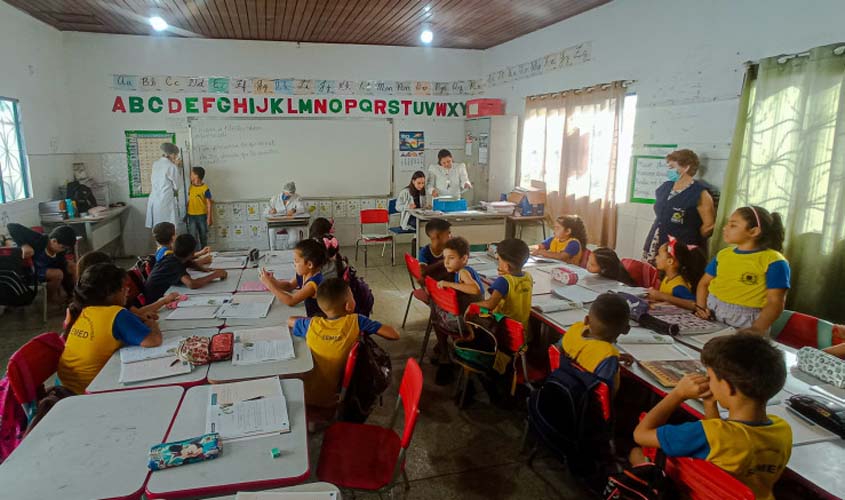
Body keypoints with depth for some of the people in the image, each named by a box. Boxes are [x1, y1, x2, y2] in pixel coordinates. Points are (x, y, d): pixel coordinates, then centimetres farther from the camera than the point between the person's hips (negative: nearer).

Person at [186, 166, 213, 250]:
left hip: (202, 215, -3)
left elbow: (209, 204, -9)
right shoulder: (190, 187, 4)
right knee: (193, 236, -1)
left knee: (203, 236, 9)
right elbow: (189, 200, 13)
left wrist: (209, 217, -12)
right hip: (191, 215, 4)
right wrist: (186, 214, 13)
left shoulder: (205, 188, -11)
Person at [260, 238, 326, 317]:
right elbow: (289, 285, 15)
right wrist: (273, 281, -5)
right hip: (311, 316, 8)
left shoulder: (314, 282, -27)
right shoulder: (303, 275, -2)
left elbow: (291, 302, -28)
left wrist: (270, 285, -23)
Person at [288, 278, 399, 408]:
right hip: (331, 398, -2)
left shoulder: (311, 325, -9)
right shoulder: (356, 322, -16)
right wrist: (367, 329, 2)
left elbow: (289, 320, 11)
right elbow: (394, 335, -15)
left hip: (306, 394, 2)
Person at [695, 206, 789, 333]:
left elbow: (775, 303, -9)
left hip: (745, 323, -4)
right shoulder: (723, 254, 13)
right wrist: (701, 307, -2)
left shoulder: (773, 261, -4)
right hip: (710, 317, 4)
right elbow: (704, 283, 18)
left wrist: (754, 331, -23)